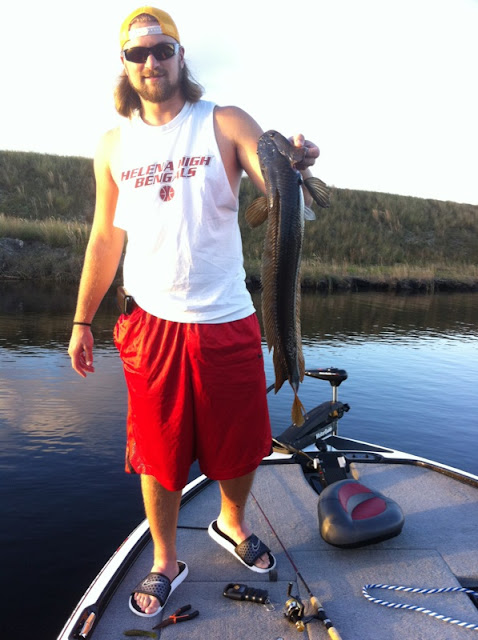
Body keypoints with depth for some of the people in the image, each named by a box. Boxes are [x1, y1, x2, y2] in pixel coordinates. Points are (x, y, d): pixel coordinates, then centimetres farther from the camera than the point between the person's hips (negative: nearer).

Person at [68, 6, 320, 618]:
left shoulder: (225, 124, 1)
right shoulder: (114, 143, 8)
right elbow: (106, 234, 10)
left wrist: (294, 166, -34)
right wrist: (81, 321, 9)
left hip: (226, 321, -1)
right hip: (151, 323, 1)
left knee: (239, 442, 14)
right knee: (158, 452, 11)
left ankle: (231, 522, 45)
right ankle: (165, 562, 35)